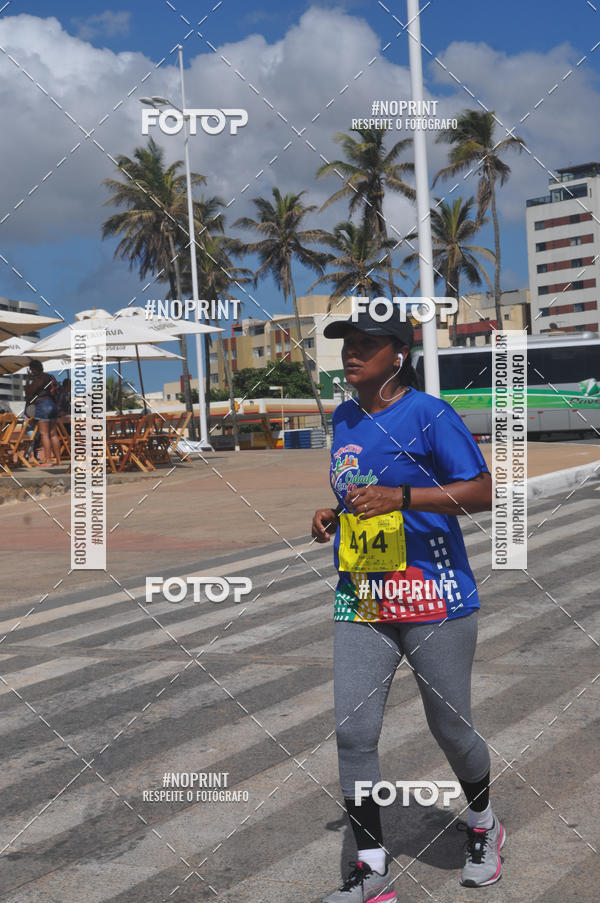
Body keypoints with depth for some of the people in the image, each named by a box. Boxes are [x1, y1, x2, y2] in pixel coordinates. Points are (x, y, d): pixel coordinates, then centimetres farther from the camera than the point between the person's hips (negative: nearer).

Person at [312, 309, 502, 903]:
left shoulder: (430, 415, -9)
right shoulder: (341, 420, 12)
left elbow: (482, 492, -15)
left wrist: (400, 498, -26)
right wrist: (330, 517, 8)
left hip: (435, 603, -5)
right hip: (359, 605, 6)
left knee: (450, 727, 8)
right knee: (349, 732, -3)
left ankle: (483, 825, 38)